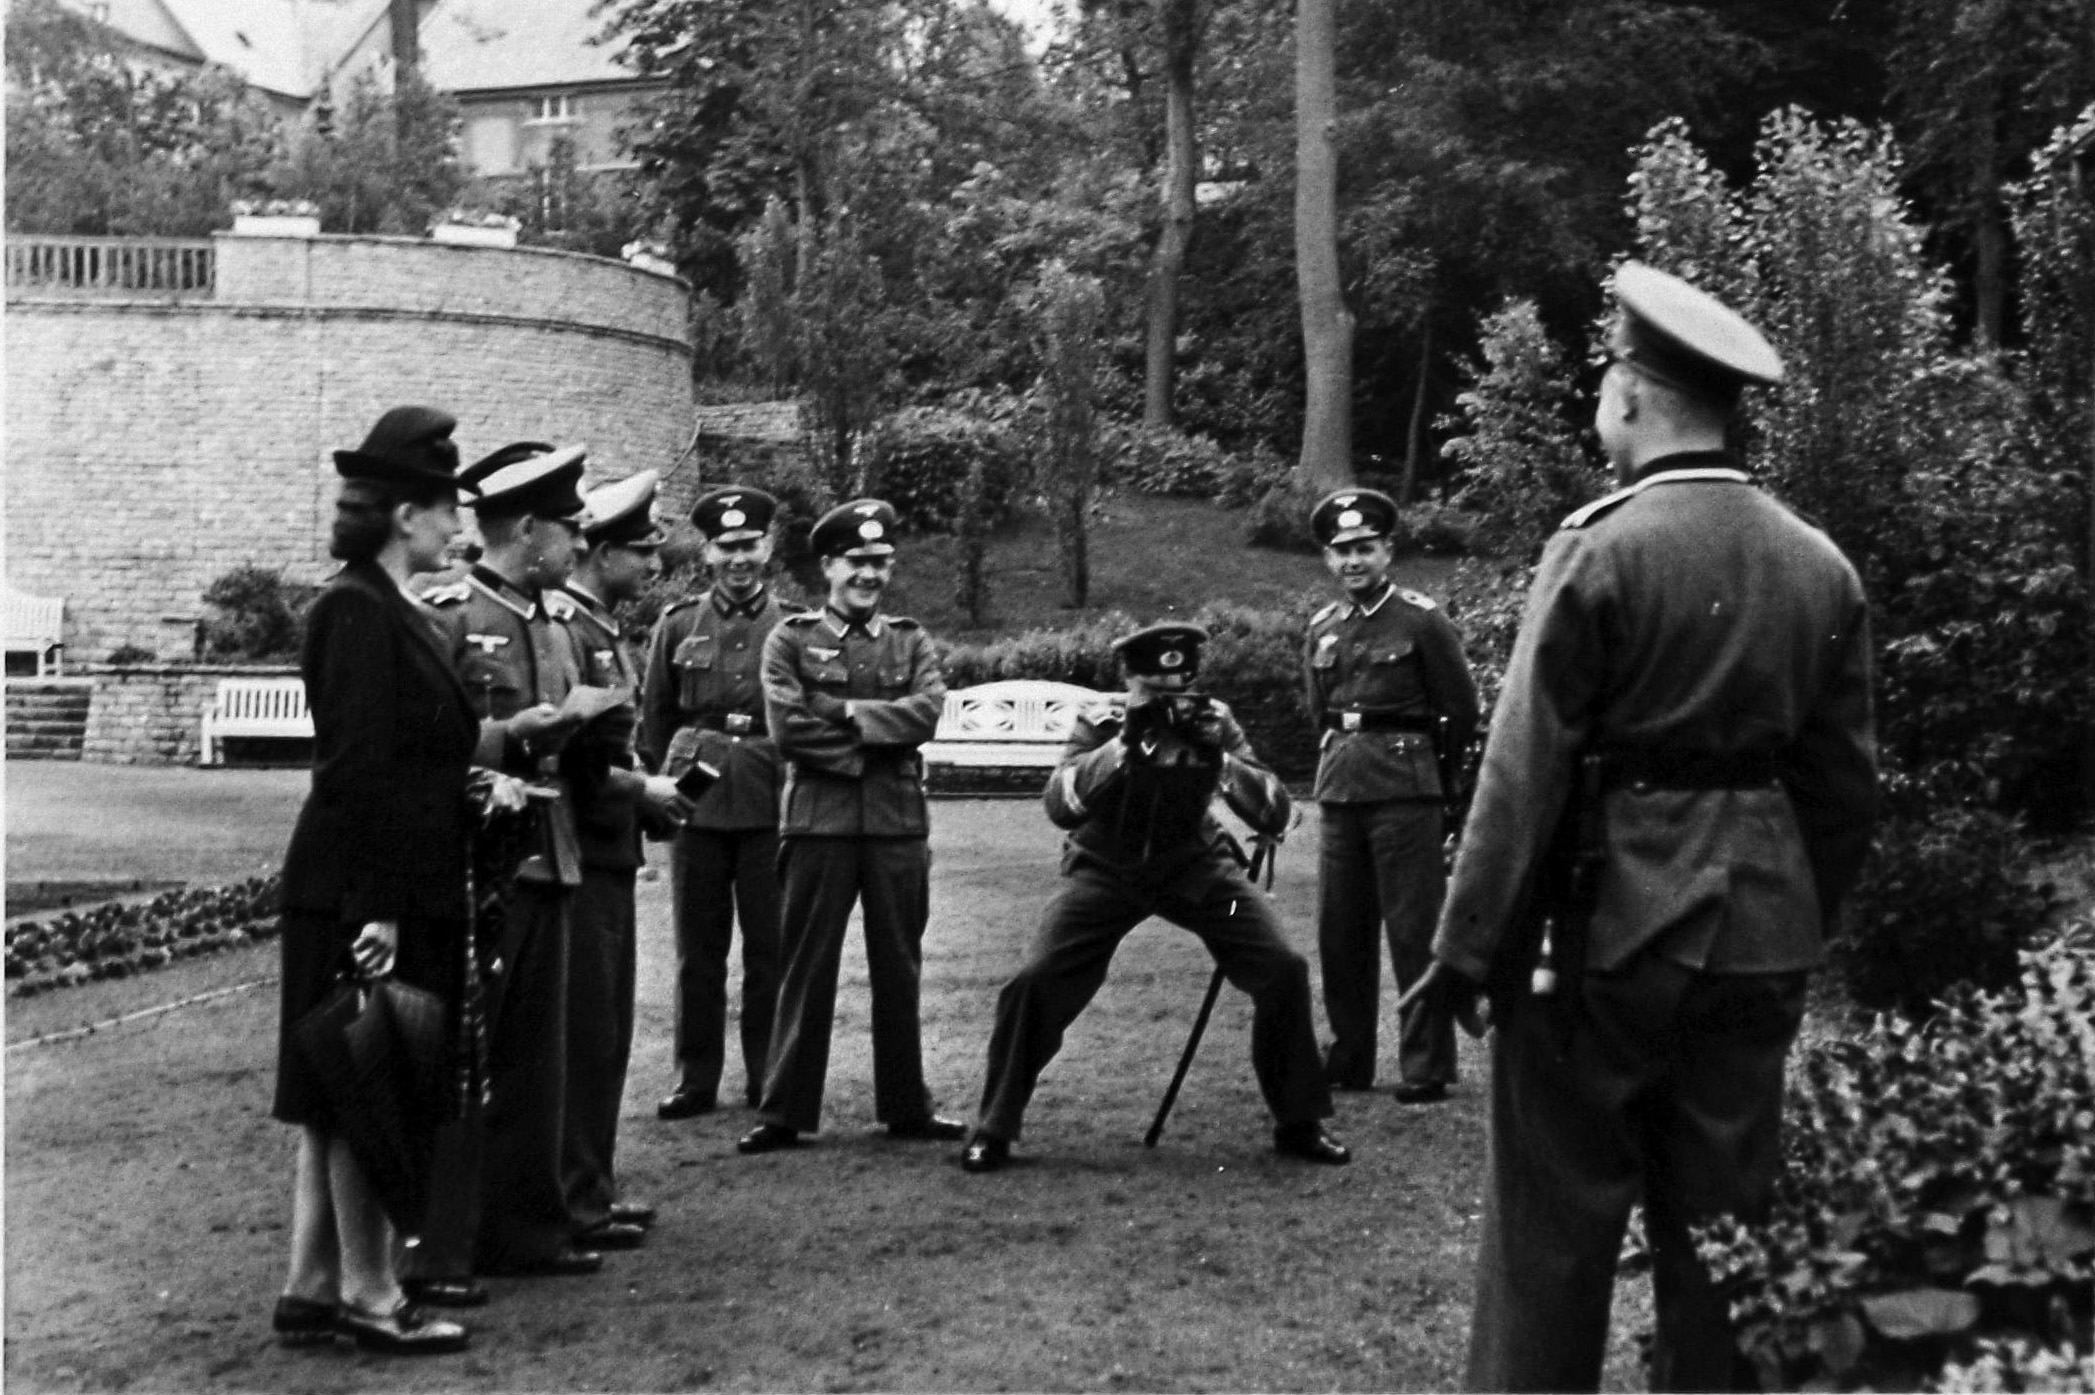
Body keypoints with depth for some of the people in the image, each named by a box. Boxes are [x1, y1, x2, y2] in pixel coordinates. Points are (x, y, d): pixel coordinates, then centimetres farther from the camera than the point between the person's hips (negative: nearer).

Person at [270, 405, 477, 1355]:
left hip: (397, 890, 10)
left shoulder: (388, 610, 15)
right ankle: (368, 1296, 9)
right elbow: (357, 770, -20)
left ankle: (310, 1292, 22)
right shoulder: (358, 613, -15)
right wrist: (377, 910, -22)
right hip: (365, 893, -10)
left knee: (342, 1102, 13)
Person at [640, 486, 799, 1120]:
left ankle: (768, 1079, 13)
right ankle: (696, 1079, 14)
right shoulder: (677, 626, 9)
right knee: (698, 950, 5)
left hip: (771, 811, -1)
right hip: (696, 808, 1)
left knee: (770, 949, 3)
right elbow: (652, 722, 12)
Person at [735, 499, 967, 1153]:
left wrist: (848, 713, -12)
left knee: (899, 969, 8)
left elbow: (927, 711, -6)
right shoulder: (791, 639, 4)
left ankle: (906, 1106, 18)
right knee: (806, 969, 2)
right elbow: (787, 729, -8)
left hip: (899, 822, 3)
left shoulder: (910, 640, 12)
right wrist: (869, 746, -9)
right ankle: (784, 1111, 8)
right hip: (818, 821, -2)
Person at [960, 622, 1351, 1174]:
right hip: (1107, 873, -1)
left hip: (1195, 869, 1)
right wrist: (1124, 743, -40)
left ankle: (1298, 1123, 5)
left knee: (1283, 970, -14)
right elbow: (1060, 806, -32)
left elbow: (1276, 818, -18)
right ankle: (994, 1129, 1)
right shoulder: (1099, 728, -15)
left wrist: (1219, 757, -33)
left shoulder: (1212, 724, -11)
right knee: (1035, 983, -19)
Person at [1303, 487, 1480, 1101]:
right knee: (1338, 931, 8)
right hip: (1338, 790, 6)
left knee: (1413, 930, -3)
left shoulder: (1421, 620, -5)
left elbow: (1462, 710, 1)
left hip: (1405, 791, -5)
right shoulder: (1322, 628, 10)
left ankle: (1426, 1068, 4)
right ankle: (1348, 1061, 19)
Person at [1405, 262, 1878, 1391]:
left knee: (1555, 1219, 4)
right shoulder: (1819, 566, 5)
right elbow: (1844, 778, 9)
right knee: (1723, 1217, 14)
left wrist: (1469, 946, -6)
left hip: (1609, 924, -5)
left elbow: (1526, 769, -12)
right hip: (1761, 937, 5)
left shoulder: (1599, 549, -12)